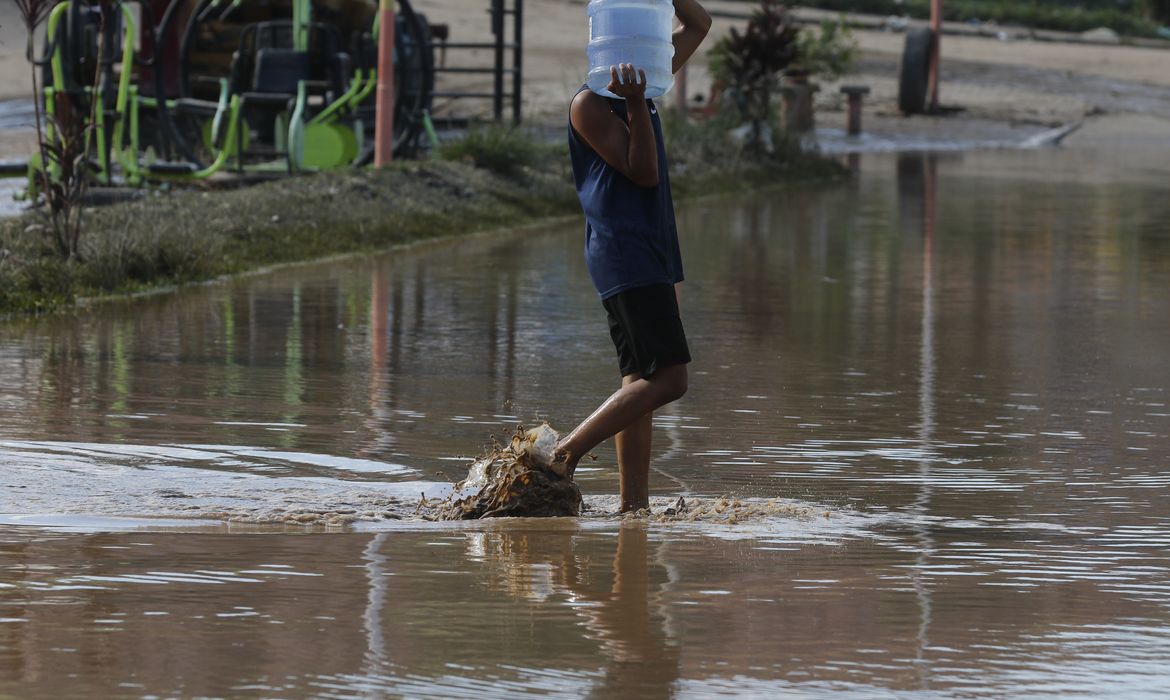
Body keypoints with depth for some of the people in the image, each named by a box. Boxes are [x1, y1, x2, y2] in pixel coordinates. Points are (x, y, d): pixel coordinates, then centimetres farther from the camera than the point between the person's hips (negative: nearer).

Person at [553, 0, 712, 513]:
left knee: (642, 383, 6)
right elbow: (642, 173, -16)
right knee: (667, 379, -16)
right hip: (623, 254, -9)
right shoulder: (590, 104, -9)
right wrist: (635, 105, -24)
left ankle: (634, 502, 6)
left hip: (653, 254, 9)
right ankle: (567, 452, -11)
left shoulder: (643, 86, 15)